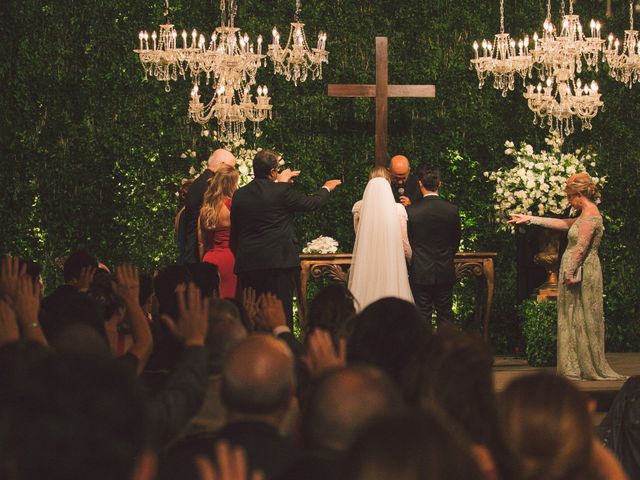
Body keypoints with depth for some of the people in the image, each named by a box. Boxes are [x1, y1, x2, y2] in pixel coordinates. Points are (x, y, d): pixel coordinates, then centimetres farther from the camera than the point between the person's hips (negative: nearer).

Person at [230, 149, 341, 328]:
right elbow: (311, 203, 6)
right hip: (279, 261, -4)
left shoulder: (239, 195, 4)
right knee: (281, 313, -2)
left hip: (247, 264, 4)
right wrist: (326, 188, 25)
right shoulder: (282, 191, -9)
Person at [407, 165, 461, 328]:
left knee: (423, 316, 4)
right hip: (445, 272, 2)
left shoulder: (411, 211, -12)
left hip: (420, 273, -2)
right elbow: (456, 241, 6)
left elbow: (407, 243, -2)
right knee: (445, 315, 10)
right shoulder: (452, 210, -6)